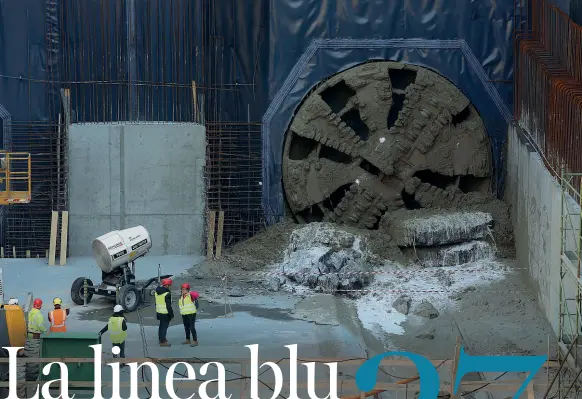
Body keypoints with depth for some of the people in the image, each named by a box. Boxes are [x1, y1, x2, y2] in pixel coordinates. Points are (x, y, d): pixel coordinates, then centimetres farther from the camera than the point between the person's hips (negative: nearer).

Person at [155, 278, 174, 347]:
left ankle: (161, 339, 33)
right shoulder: (167, 294, -22)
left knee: (161, 326, 21)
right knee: (164, 326, -1)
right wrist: (172, 315, -13)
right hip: (165, 313, -8)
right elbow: (168, 306, -21)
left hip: (159, 312, 8)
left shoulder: (157, 291, 5)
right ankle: (162, 341, 2)